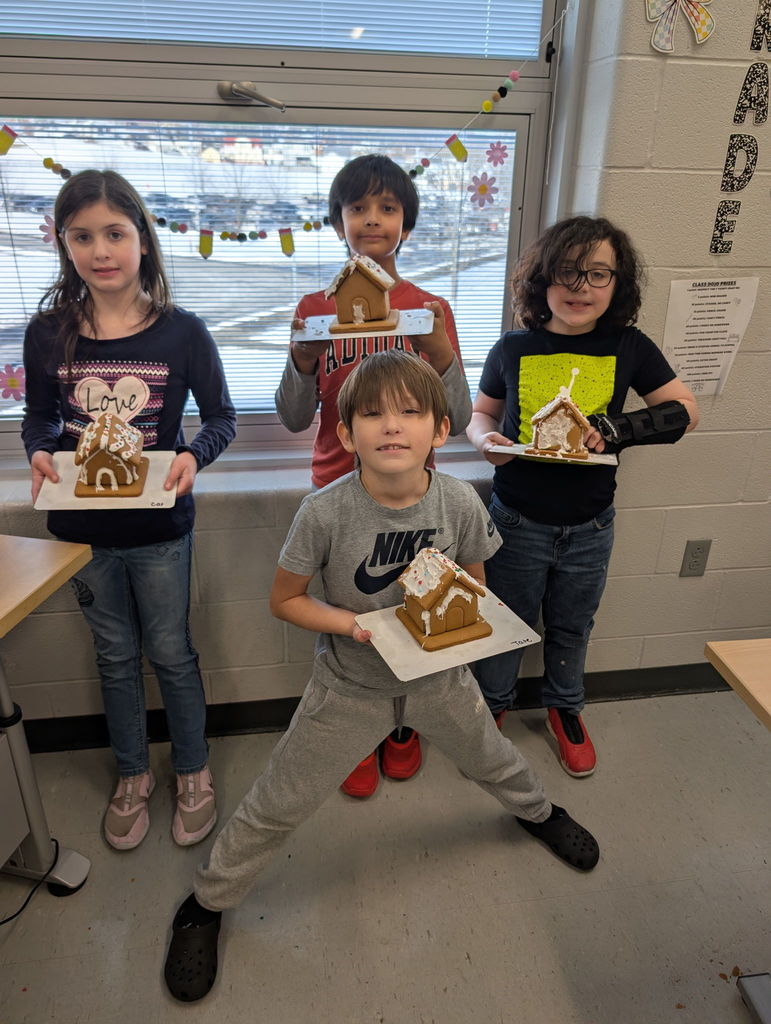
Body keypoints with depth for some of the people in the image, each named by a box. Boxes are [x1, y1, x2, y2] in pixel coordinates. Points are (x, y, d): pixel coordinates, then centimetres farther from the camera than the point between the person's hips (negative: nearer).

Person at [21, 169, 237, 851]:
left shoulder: (182, 332, -12)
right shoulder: (48, 334, -5)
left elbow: (222, 417, -3)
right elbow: (39, 417, 8)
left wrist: (193, 455, -23)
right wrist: (40, 452, -14)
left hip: (159, 527, -2)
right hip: (82, 526, 3)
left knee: (171, 652, 13)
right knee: (116, 656, 19)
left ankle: (194, 773, 37)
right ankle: (133, 775, 41)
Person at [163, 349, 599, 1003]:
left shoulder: (460, 502, -19)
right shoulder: (325, 513, -27)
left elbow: (474, 587, -2)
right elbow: (285, 599, -13)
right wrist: (356, 624, -27)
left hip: (438, 678, 3)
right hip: (350, 688, -2)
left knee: (492, 759, 28)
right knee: (277, 807, 9)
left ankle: (538, 811, 64)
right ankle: (205, 906, 36)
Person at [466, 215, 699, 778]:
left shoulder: (629, 348, -7)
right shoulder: (515, 348, -7)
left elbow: (685, 410, -3)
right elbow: (482, 413, 6)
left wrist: (618, 429, -20)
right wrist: (488, 440, -17)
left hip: (589, 527, 1)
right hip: (519, 521, -1)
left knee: (572, 628, 22)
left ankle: (565, 709, 49)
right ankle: (493, 705, 44)